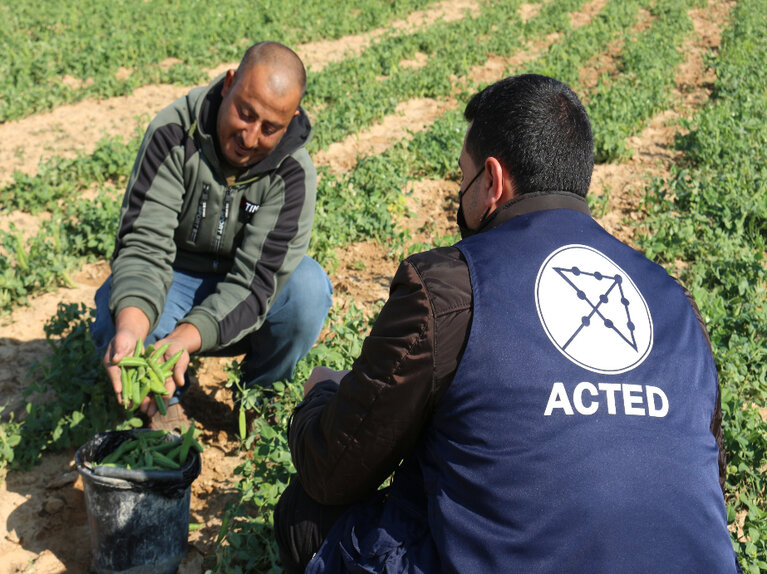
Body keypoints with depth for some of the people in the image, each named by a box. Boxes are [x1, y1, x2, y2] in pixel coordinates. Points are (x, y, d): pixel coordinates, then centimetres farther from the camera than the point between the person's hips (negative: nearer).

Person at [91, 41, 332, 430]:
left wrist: (183, 340, -48)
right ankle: (165, 401, 1)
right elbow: (144, 244, -28)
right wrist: (130, 328, -49)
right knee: (115, 318, -33)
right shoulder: (174, 133, -22)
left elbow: (253, 283, -29)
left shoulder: (293, 174, -22)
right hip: (175, 278, 0)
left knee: (308, 285, -31)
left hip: (241, 298, 1)